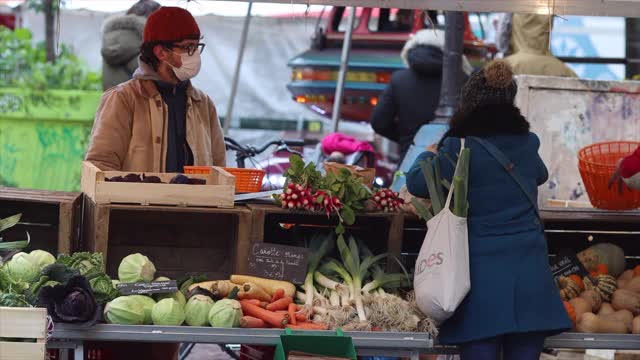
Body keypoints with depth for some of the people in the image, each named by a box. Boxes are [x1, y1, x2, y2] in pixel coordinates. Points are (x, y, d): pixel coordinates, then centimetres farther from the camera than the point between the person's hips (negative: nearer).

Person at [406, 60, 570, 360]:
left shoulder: (461, 148, -7)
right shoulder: (528, 144, 9)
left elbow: (417, 183, -5)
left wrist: (429, 154, 16)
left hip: (483, 272, -4)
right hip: (529, 272, 4)